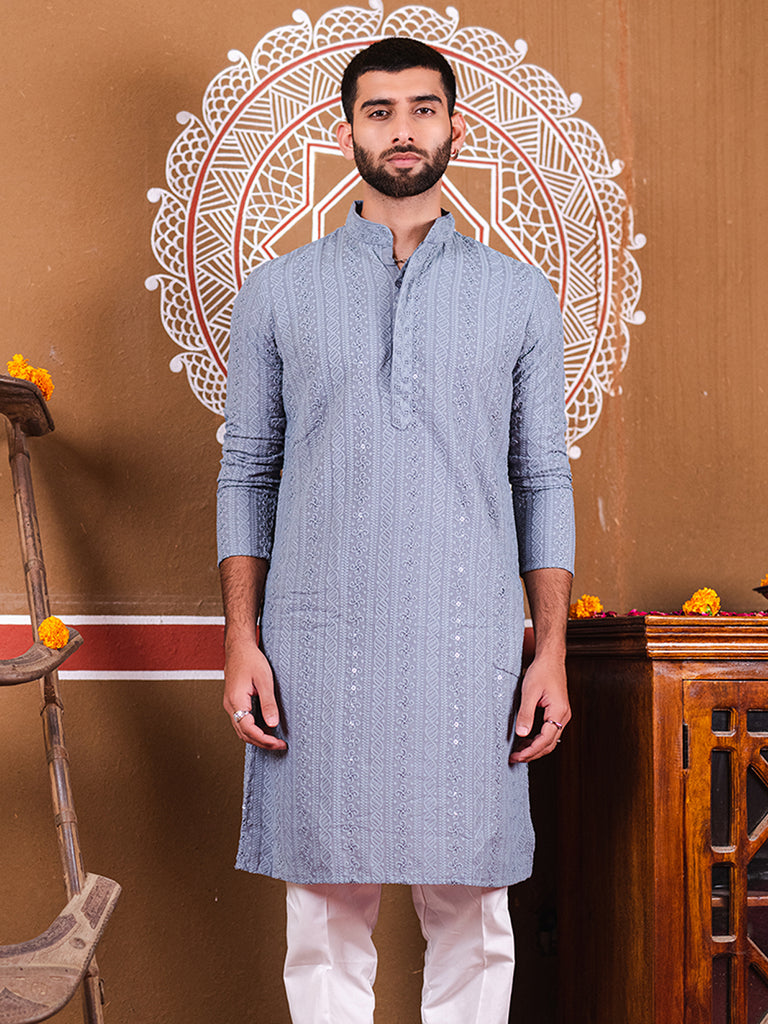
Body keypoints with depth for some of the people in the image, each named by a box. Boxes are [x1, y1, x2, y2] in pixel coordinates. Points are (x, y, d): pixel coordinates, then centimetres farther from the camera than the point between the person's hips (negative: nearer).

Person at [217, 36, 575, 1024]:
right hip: (318, 644, 0)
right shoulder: (277, 291, 8)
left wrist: (551, 652, 1)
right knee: (326, 910, 5)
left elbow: (543, 479, 8)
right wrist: (241, 640, -1)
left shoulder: (519, 295, 9)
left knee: (470, 909, 5)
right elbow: (246, 471, 8)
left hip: (469, 645, 0)